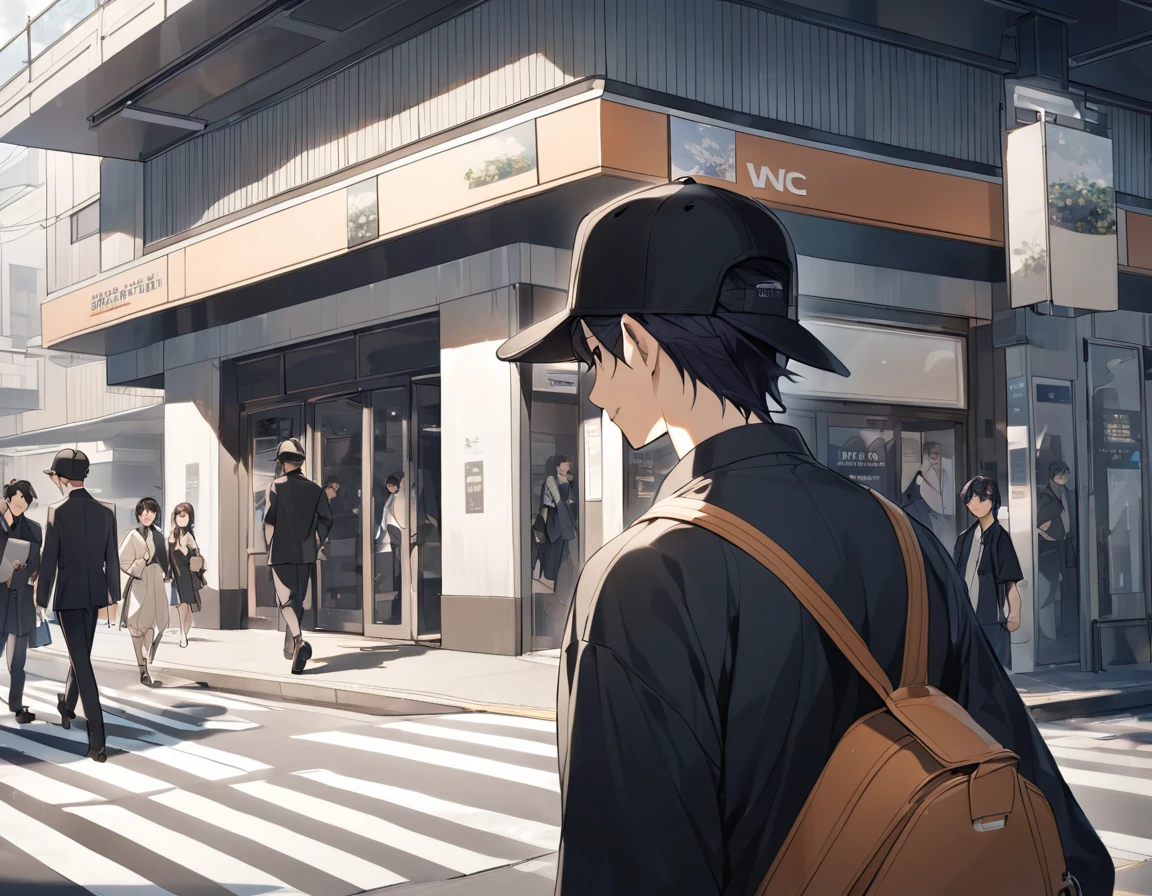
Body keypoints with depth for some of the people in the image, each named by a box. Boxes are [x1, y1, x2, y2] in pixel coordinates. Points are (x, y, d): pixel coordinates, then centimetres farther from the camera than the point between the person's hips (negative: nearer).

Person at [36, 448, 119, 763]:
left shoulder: (57, 512, -13)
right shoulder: (106, 511, -2)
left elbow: (48, 562, -11)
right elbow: (112, 559, 2)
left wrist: (41, 601, -1)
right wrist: (114, 596, 11)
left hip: (68, 596, -4)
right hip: (95, 595, 4)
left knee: (82, 662, -3)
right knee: (81, 654, 24)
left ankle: (97, 740, -8)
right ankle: (67, 705, 46)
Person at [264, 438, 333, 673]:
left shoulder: (276, 487, -5)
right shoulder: (315, 489, 4)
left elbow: (269, 520, -9)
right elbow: (326, 520, 1)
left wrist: (270, 546, 3)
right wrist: (317, 543, 11)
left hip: (282, 552, -3)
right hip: (307, 553, 3)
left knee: (286, 598, -3)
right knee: (299, 599, 12)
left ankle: (299, 640, -26)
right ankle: (291, 649, 20)